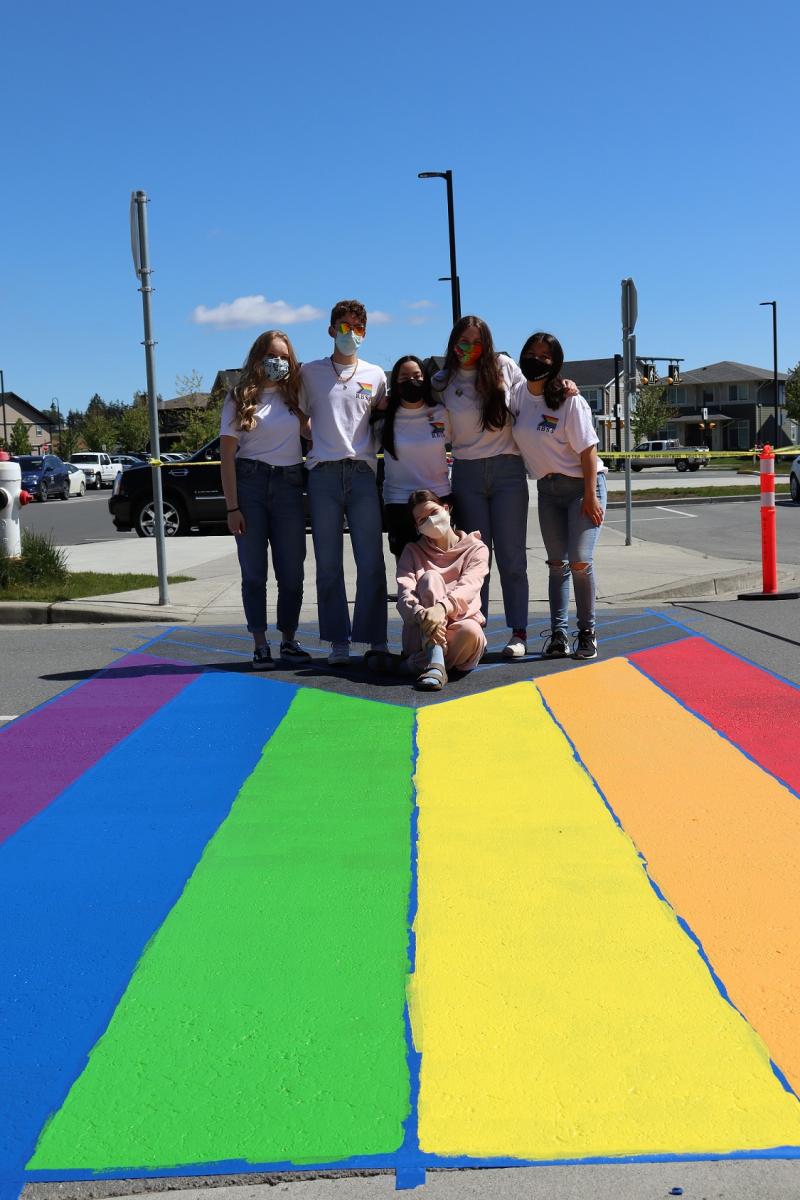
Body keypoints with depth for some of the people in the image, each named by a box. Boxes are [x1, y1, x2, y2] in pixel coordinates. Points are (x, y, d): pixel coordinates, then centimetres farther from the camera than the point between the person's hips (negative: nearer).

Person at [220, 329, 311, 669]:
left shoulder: (294, 396, 11)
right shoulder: (239, 399, 2)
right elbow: (227, 456, -3)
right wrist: (232, 507, -9)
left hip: (289, 487, 3)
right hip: (250, 485, -3)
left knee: (291, 569, 5)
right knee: (254, 570, 1)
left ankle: (289, 640, 17)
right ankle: (260, 644, 8)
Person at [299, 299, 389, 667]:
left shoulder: (375, 374, 13)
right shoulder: (310, 372, 11)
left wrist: (368, 447, 7)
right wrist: (319, 442, 6)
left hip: (363, 471, 1)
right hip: (323, 473, 0)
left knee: (371, 560, -3)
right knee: (328, 563, 0)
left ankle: (375, 640, 0)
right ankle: (338, 641, 5)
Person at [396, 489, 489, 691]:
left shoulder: (476, 549, 8)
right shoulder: (413, 552, 13)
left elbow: (468, 588, -13)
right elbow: (404, 593, -7)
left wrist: (442, 607, -36)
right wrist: (421, 615, -31)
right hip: (419, 635, 1)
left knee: (472, 632, -37)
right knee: (430, 577, -24)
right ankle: (434, 663, -39)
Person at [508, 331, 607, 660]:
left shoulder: (570, 400, -15)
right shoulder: (519, 394, 1)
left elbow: (587, 450, -16)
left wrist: (590, 496, -19)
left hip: (582, 484, -5)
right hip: (547, 488, 5)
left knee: (579, 561, -12)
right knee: (557, 563, 5)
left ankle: (587, 631, 4)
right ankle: (558, 633, 6)